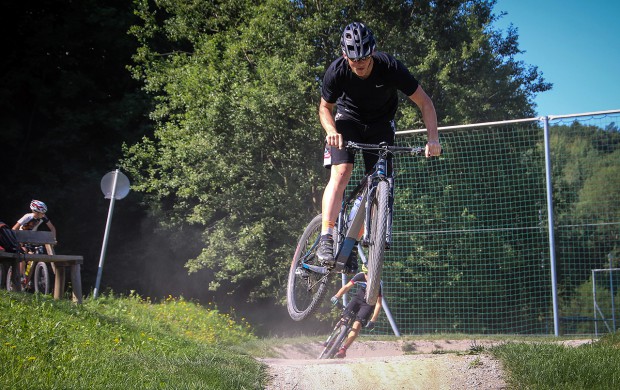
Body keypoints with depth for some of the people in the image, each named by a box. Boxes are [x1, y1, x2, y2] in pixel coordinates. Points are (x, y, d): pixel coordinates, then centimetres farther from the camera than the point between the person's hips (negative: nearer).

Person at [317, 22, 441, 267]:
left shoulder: (390, 67, -28)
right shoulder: (337, 71, -24)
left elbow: (425, 103, -21)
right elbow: (325, 108, -8)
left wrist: (433, 138, -33)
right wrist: (331, 131, -29)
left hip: (380, 125, 1)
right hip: (348, 119, -1)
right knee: (341, 173, -23)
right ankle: (326, 240, -28)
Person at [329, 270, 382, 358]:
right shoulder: (360, 276, -18)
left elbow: (378, 304, -22)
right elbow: (347, 286, -13)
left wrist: (373, 321, -27)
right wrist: (336, 297, -28)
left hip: (368, 304, -3)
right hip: (357, 298, 3)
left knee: (357, 325, -21)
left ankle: (343, 349, -21)